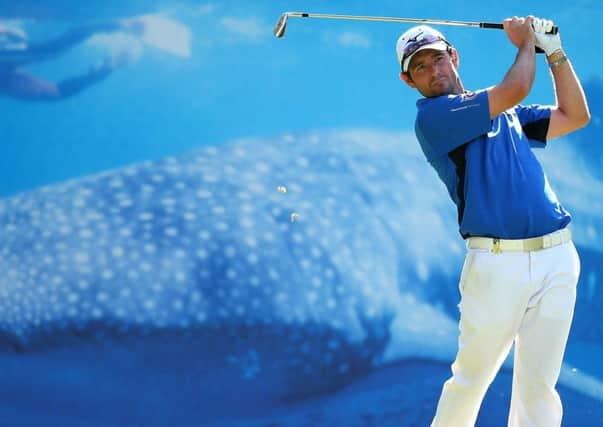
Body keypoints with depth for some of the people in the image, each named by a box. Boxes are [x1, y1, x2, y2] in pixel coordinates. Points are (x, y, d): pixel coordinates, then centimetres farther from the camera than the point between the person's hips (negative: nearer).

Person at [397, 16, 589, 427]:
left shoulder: (506, 113, 21)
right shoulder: (431, 116, -2)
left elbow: (575, 116, 23)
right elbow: (515, 89, -8)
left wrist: (554, 50, 18)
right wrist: (526, 42, 11)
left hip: (557, 257, 5)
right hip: (497, 264, -5)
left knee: (538, 387, 3)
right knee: (470, 380, 1)